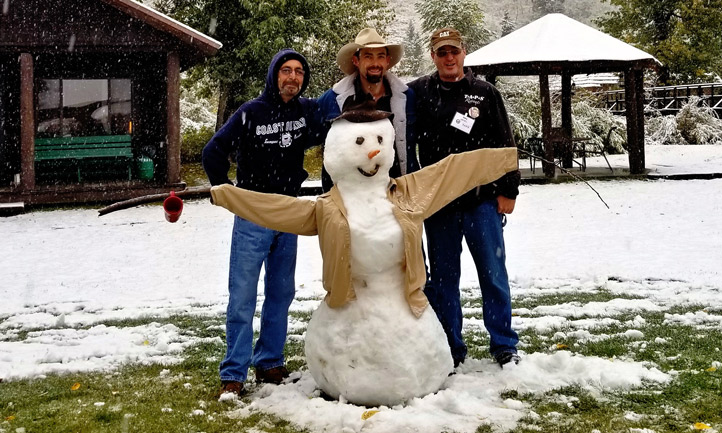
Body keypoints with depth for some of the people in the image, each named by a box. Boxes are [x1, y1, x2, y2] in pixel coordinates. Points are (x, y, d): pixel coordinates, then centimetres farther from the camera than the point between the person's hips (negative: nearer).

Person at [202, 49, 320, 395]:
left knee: (281, 293, 11)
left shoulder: (308, 112, 2)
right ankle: (234, 373, 1)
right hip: (253, 217, -4)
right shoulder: (251, 113, -9)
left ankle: (269, 362, 24)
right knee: (242, 295, -5)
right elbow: (213, 152, -6)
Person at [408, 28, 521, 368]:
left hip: (482, 201, -1)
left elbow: (505, 144, 5)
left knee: (493, 274, 3)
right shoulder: (418, 93, 4)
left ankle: (504, 346, 14)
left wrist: (508, 190, 0)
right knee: (443, 277, 8)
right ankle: (451, 348, 19)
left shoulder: (485, 93, 4)